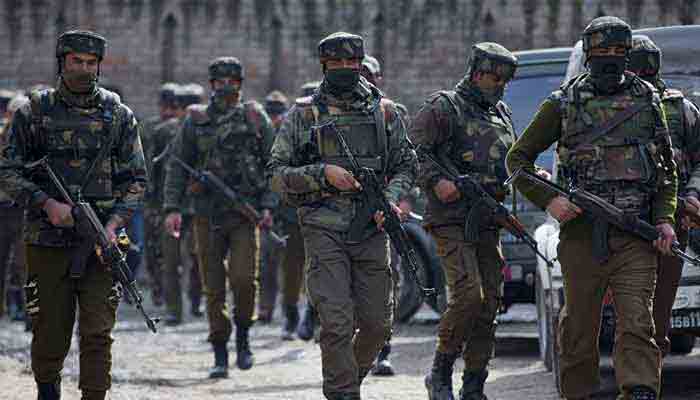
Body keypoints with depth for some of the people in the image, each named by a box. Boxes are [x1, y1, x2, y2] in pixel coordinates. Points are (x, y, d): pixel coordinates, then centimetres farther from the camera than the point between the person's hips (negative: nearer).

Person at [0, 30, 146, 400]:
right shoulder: (34, 113, 3)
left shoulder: (118, 116, 7)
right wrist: (47, 204, -14)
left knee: (97, 333, -7)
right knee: (50, 332, 6)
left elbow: (136, 179, 8)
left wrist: (114, 224, -8)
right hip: (48, 241, 0)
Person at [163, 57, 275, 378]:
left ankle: (242, 337, 8)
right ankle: (220, 355, 8)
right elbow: (176, 166, 6)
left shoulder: (256, 118, 5)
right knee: (214, 288, 2)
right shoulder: (196, 121, 6)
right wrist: (173, 208, -3)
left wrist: (268, 205, -5)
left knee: (244, 279, -15)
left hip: (245, 214, -1)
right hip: (207, 216, 1)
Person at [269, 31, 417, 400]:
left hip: (371, 229, 3)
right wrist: (322, 173, -14)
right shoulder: (303, 114, 3)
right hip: (324, 231, -3)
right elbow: (278, 174, 1)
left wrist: (390, 199, -7)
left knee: (377, 322, 4)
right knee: (337, 322, -11)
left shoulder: (384, 111, 10)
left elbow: (406, 164, 12)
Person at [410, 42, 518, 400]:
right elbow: (412, 151, -9)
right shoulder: (443, 107, -2)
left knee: (489, 303, 2)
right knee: (468, 294, -19)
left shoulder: (502, 115, 19)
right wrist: (436, 181, -21)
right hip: (451, 219, -7)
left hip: (487, 223, 7)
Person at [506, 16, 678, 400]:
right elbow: (518, 158, 9)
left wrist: (665, 218, 3)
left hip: (636, 235, 0)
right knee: (580, 325, 6)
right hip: (582, 232, 0)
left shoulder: (648, 100, 12)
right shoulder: (564, 103, 6)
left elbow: (667, 168, 17)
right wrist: (548, 200, -6)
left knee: (637, 324, -11)